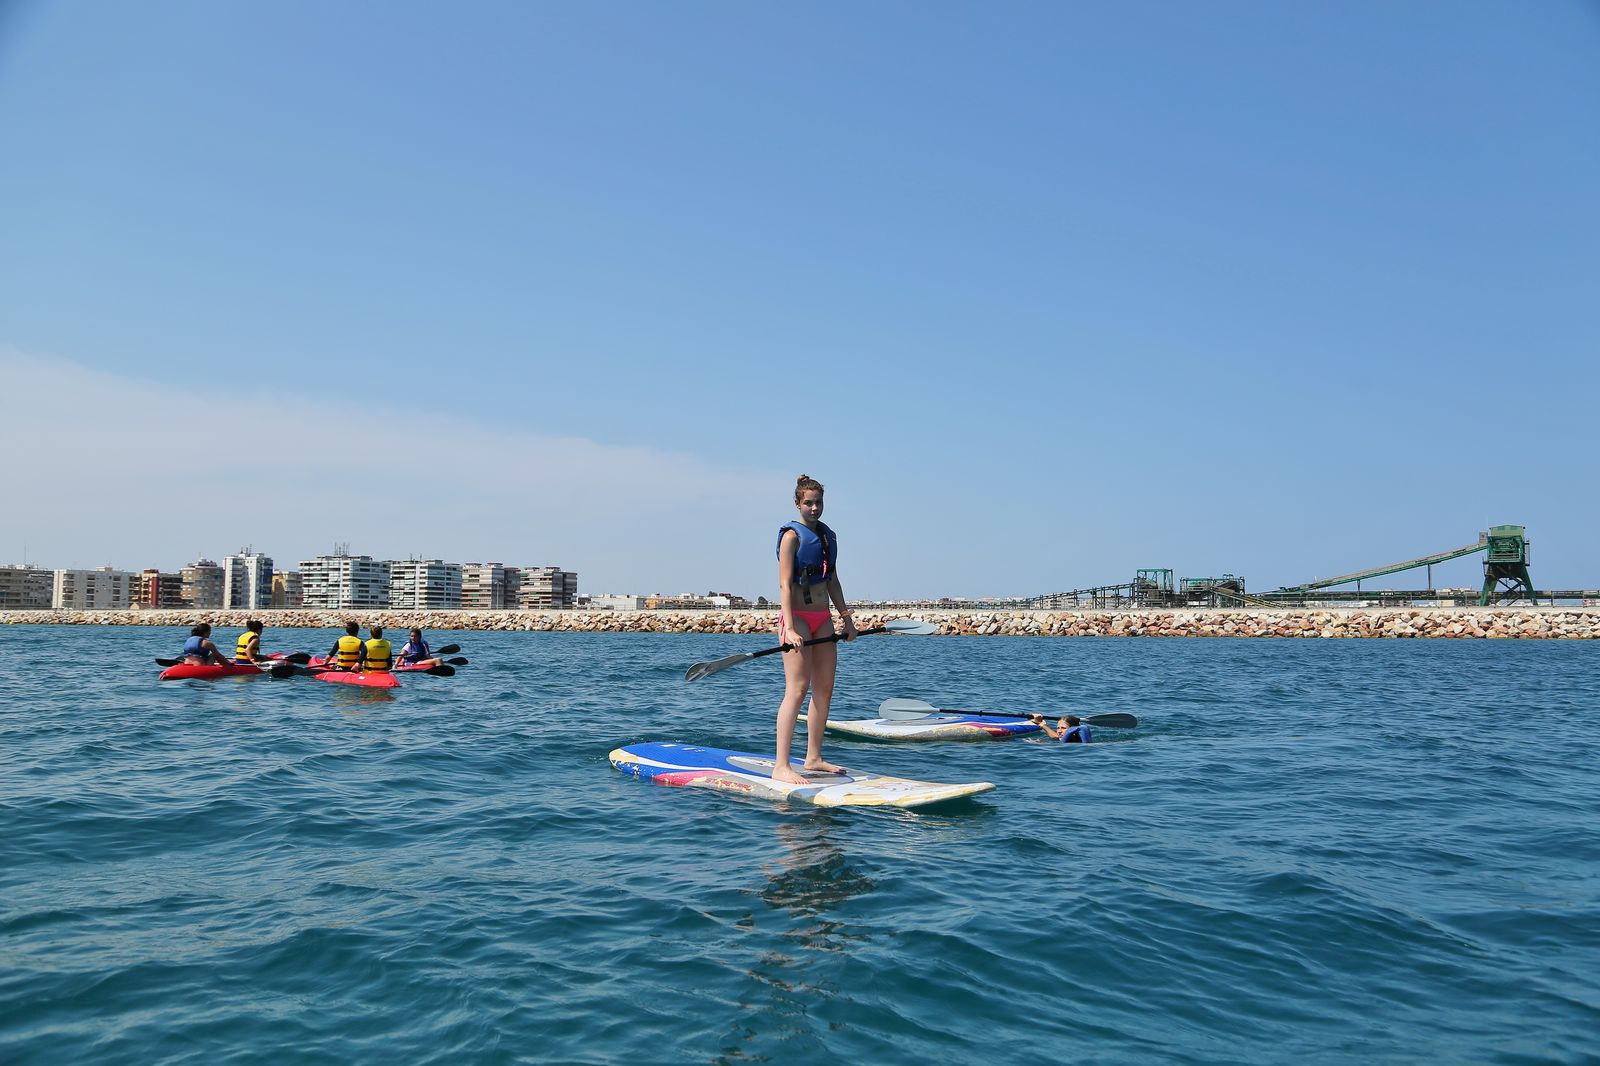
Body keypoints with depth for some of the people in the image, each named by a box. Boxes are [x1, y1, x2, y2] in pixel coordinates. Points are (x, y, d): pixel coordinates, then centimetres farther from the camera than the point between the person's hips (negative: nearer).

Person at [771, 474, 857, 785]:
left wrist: (846, 618, 18)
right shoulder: (792, 535, -8)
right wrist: (789, 629, -23)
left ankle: (813, 758, 19)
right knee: (797, 689, -14)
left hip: (823, 619, 8)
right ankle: (781, 767, -15)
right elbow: (785, 585, -15)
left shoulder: (829, 536, 15)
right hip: (797, 616, -8)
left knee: (825, 689, 8)